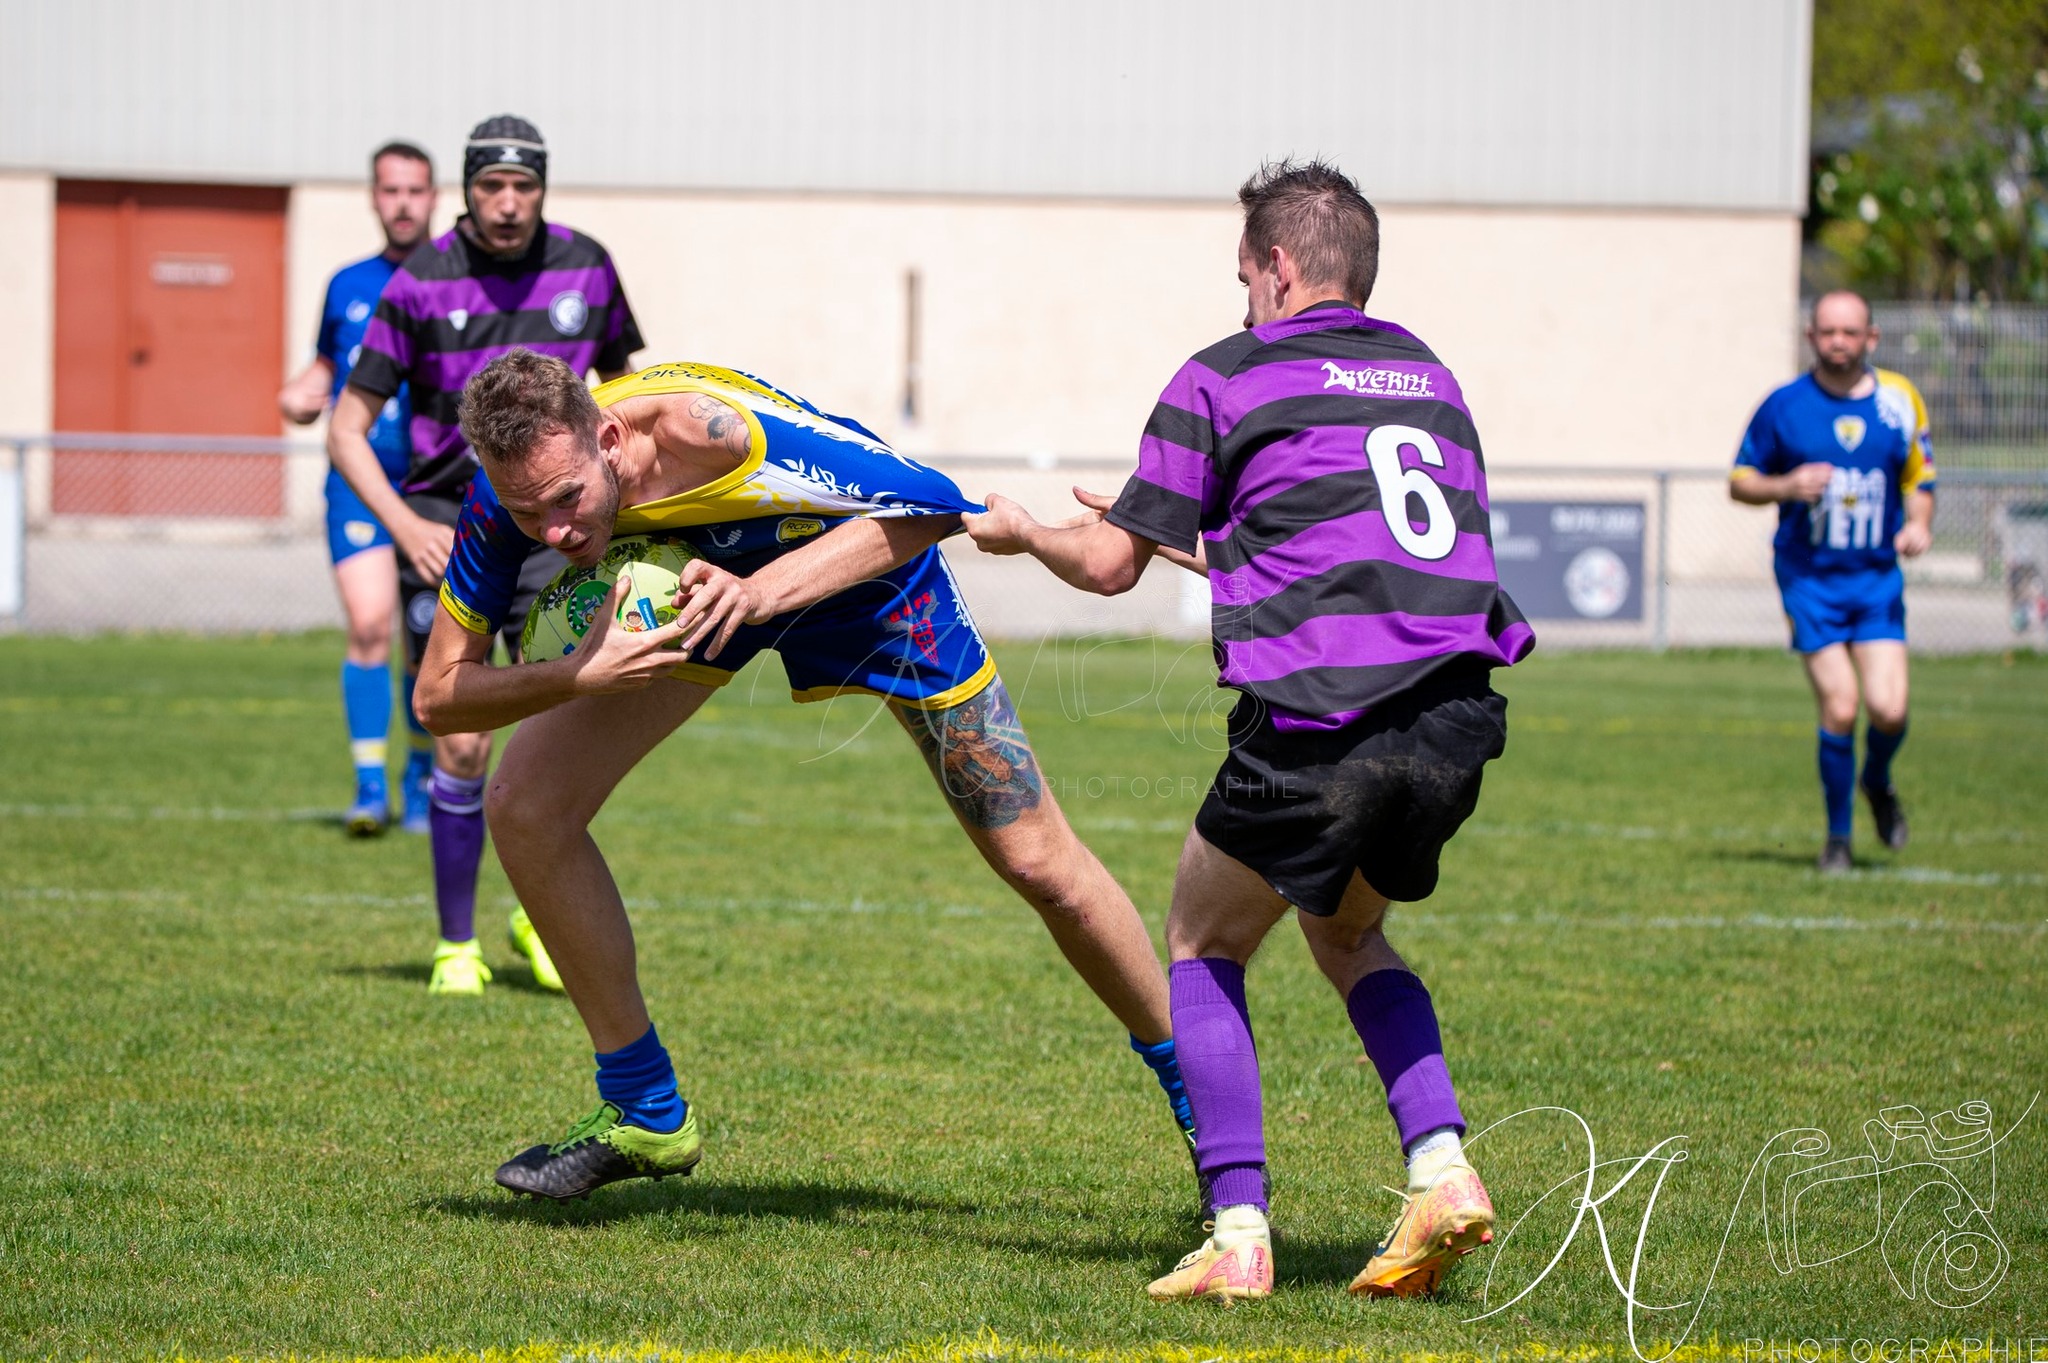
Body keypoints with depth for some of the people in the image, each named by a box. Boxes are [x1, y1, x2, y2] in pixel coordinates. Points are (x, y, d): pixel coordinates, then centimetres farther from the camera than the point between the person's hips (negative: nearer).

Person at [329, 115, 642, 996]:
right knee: (463, 746, -5)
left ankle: (543, 916, 13)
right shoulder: (419, 284, -9)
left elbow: (618, 380, 17)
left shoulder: (584, 268, -1)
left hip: (548, 525, 2)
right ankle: (457, 945, 9)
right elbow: (346, 429, -5)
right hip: (444, 525, -2)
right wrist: (405, 525, -18)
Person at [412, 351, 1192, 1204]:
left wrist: (759, 593, -44)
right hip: (679, 587, 4)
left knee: (1036, 860, -3)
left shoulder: (710, 431, -43)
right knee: (525, 809, -12)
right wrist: (578, 675, -42)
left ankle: (1193, 1091, 21)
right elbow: (440, 697, -22)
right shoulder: (511, 494, -30)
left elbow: (929, 504, -32)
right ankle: (644, 1115, 4)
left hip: (856, 565, -4)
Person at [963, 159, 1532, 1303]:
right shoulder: (1430, 376, 21)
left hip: (1318, 720, -5)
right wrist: (1208, 547, 44)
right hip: (1458, 715, 5)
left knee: (1202, 946, 16)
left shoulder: (1225, 378, 5)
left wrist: (1022, 531, 31)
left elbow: (1109, 563, 9)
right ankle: (1441, 1168, 9)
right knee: (1349, 935, 29)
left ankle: (1239, 1231, 2)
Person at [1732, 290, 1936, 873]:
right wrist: (1787, 486, -15)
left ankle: (1878, 783, 24)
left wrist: (1919, 524, -6)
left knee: (1888, 709, -11)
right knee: (1839, 710, -12)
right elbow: (1740, 481, 5)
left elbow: (1918, 478, 15)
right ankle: (1837, 837, 7)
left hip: (1878, 578, 2)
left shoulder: (1900, 399, 4)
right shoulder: (1784, 406, -2)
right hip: (1809, 578, -2)